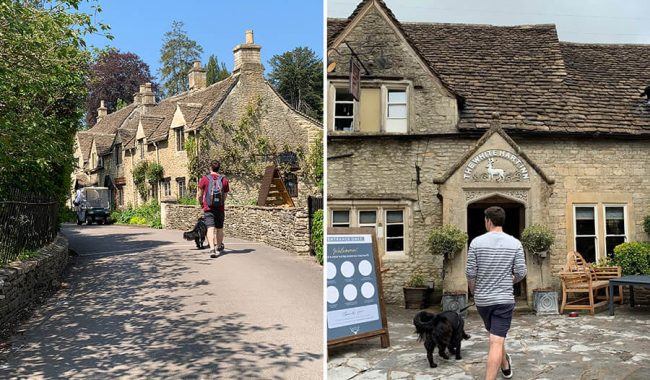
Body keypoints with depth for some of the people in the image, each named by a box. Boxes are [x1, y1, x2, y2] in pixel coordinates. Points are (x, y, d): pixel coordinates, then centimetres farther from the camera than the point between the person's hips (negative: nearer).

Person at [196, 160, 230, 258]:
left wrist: (201, 204, 20)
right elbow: (225, 196, 5)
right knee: (219, 228, 17)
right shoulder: (224, 180, 1)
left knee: (210, 228, -8)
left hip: (208, 208, -2)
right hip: (220, 208, 2)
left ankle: (212, 249, -24)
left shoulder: (204, 179, -4)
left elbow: (199, 195, 0)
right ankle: (219, 246, 36)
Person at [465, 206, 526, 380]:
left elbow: (470, 273, -7)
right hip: (504, 299, -2)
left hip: (482, 299, 2)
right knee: (497, 341, -5)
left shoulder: (476, 243, -7)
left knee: (496, 337, 24)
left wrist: (474, 291, 12)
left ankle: (506, 365, 46)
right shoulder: (515, 243, -5)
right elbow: (521, 273, -4)